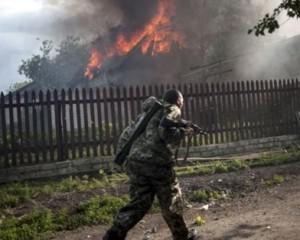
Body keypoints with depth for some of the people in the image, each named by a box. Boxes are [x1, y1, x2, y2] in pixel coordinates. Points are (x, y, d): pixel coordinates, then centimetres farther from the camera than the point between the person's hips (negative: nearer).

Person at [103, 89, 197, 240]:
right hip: (157, 164, -6)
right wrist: (184, 132, 0)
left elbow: (124, 138, 21)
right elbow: (165, 132, -15)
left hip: (135, 162, 6)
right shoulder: (172, 110, 6)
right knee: (171, 203, 13)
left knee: (138, 203, 10)